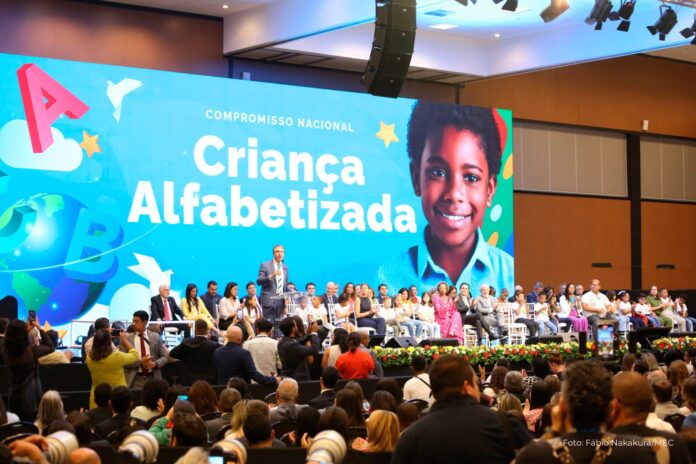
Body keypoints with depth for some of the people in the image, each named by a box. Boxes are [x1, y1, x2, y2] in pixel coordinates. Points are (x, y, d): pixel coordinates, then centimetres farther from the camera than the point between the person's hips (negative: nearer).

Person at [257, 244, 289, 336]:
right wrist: (271, 276, -24)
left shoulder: (285, 267, 15)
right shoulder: (265, 265, -1)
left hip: (280, 300, 5)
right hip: (269, 300, -5)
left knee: (278, 325, 6)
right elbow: (258, 281, -10)